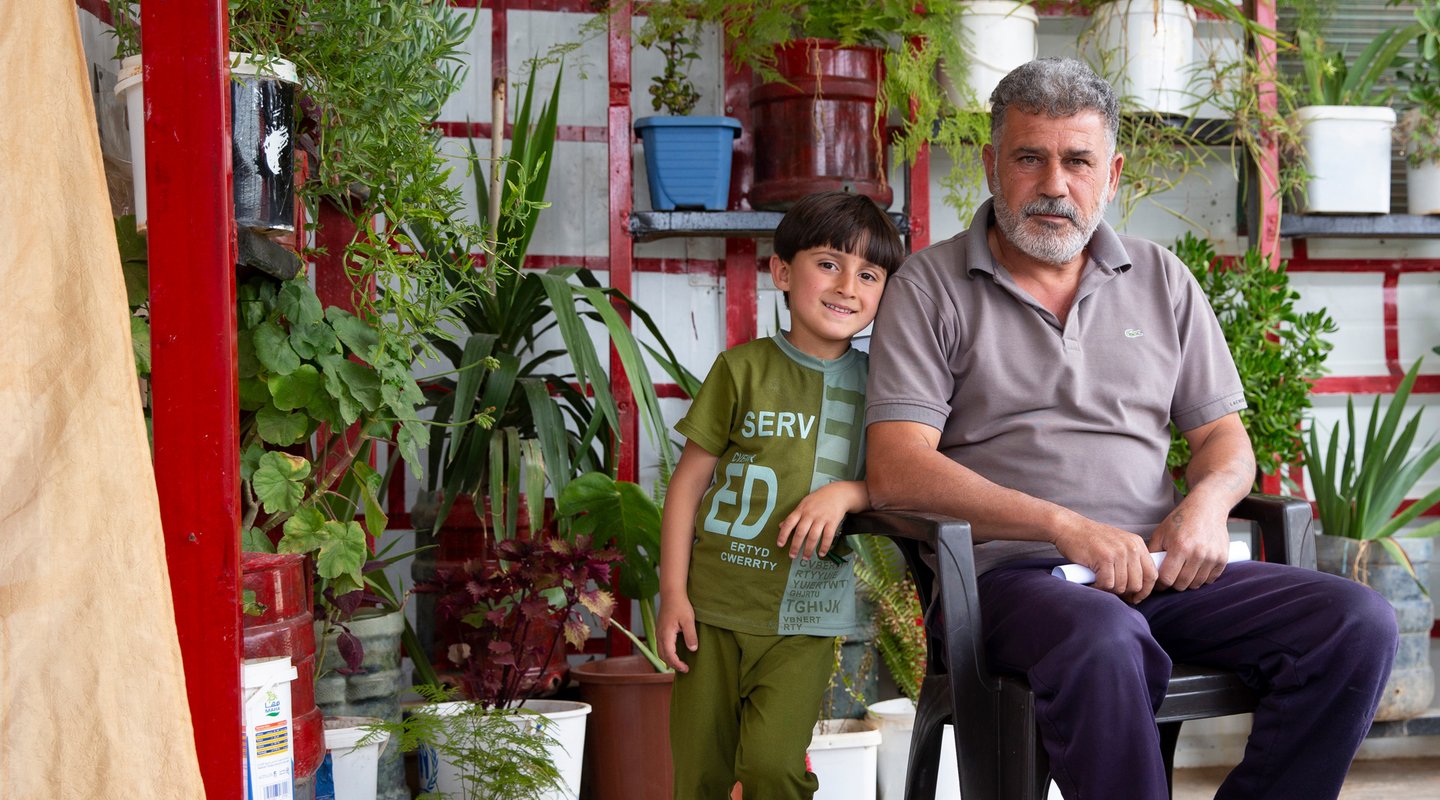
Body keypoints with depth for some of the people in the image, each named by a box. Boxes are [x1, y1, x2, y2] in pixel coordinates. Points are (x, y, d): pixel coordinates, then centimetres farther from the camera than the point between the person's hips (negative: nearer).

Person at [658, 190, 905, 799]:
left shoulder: (875, 383, 4)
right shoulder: (743, 368, -1)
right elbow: (690, 480, 2)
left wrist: (845, 492, -15)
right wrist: (673, 594, -3)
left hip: (804, 618, 1)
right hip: (714, 609, 0)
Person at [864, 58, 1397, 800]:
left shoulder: (1162, 280, 18)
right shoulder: (931, 287, 4)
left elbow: (1224, 437, 21)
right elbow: (896, 471, -7)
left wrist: (1207, 501, -5)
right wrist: (1068, 528, -18)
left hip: (1161, 570, 5)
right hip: (1010, 572, -5)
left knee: (1358, 622, -17)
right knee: (1104, 641, -39)